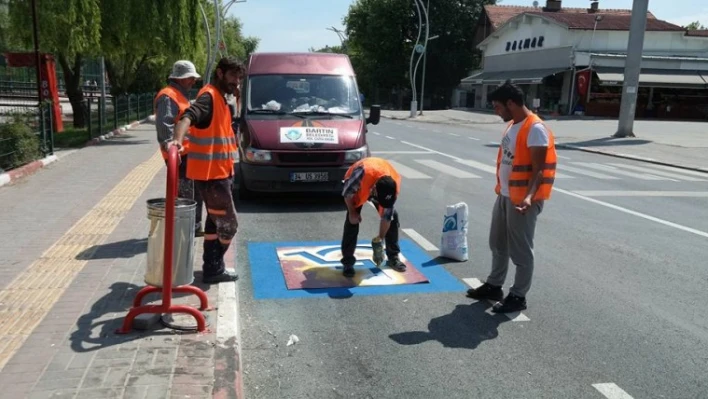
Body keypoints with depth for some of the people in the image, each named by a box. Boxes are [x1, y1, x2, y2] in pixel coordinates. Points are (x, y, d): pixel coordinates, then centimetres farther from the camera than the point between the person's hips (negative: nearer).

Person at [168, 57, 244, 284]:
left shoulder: (220, 99, 15)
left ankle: (211, 267, 26)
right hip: (211, 174, -10)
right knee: (228, 224, -2)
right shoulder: (209, 96, -14)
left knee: (215, 222, 16)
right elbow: (188, 116, -33)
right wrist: (177, 139, -52)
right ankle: (214, 269, 8)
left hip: (218, 172, 10)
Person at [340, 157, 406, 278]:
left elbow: (387, 216, -21)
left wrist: (380, 238, -17)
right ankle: (347, 262, -9)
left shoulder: (394, 185, -34)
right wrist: (352, 212, -20)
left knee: (393, 216, -7)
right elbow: (347, 192, -26)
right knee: (352, 220, -17)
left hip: (378, 181, 3)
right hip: (356, 185, -3)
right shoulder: (363, 172, -47)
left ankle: (393, 257, 8)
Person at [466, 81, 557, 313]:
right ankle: (494, 286, 33)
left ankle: (518, 296, 15)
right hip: (504, 196, 10)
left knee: (520, 250, 2)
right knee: (498, 244, 19)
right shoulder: (512, 126, 10)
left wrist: (529, 197, -36)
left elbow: (539, 169, -22)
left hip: (522, 200, -9)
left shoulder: (535, 129, -18)